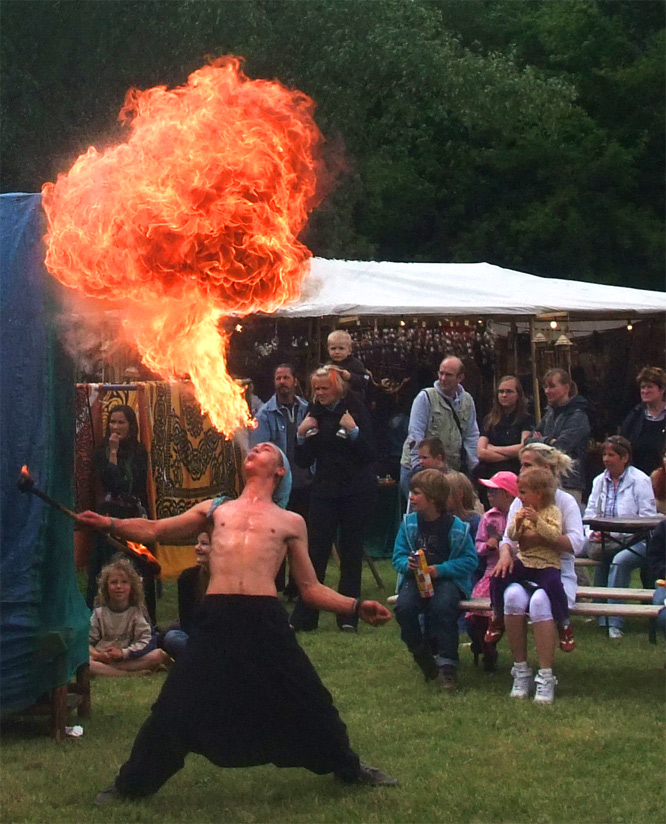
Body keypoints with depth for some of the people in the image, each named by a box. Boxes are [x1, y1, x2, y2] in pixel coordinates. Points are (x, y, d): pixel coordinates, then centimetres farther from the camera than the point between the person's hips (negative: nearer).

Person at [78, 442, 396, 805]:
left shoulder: (291, 522, 17)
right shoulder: (216, 510, 21)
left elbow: (311, 589, 17)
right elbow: (153, 531, 21)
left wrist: (357, 607, 4)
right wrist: (108, 524, 7)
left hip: (267, 622, 0)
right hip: (216, 620, 0)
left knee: (310, 703, 7)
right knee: (175, 708, -1)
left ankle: (350, 769, 30)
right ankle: (131, 783, 16)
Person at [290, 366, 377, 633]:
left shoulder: (355, 409, -5)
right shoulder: (314, 413, 6)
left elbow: (370, 454, -10)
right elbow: (303, 461, 7)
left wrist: (354, 430, -23)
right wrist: (301, 435, -9)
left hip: (356, 491, -3)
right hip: (324, 489, 3)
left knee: (351, 552, 3)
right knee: (315, 551, -3)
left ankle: (348, 617, 10)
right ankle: (303, 617, 0)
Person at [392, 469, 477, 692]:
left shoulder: (456, 527, -6)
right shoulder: (409, 523, 4)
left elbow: (470, 561, -6)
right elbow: (398, 557, 7)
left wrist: (440, 570, -18)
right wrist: (407, 564, -17)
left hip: (447, 579, -3)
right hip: (415, 577, 3)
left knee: (442, 607, -34)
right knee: (404, 607, -27)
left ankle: (447, 665, -22)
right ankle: (424, 659, -5)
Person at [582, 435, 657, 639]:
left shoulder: (640, 481, -2)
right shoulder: (599, 481, 16)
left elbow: (648, 519, -10)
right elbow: (590, 514, 12)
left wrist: (612, 533, -17)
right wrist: (592, 534, -11)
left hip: (636, 541, -4)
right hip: (606, 541, 4)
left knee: (619, 560, -34)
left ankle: (613, 622, -33)